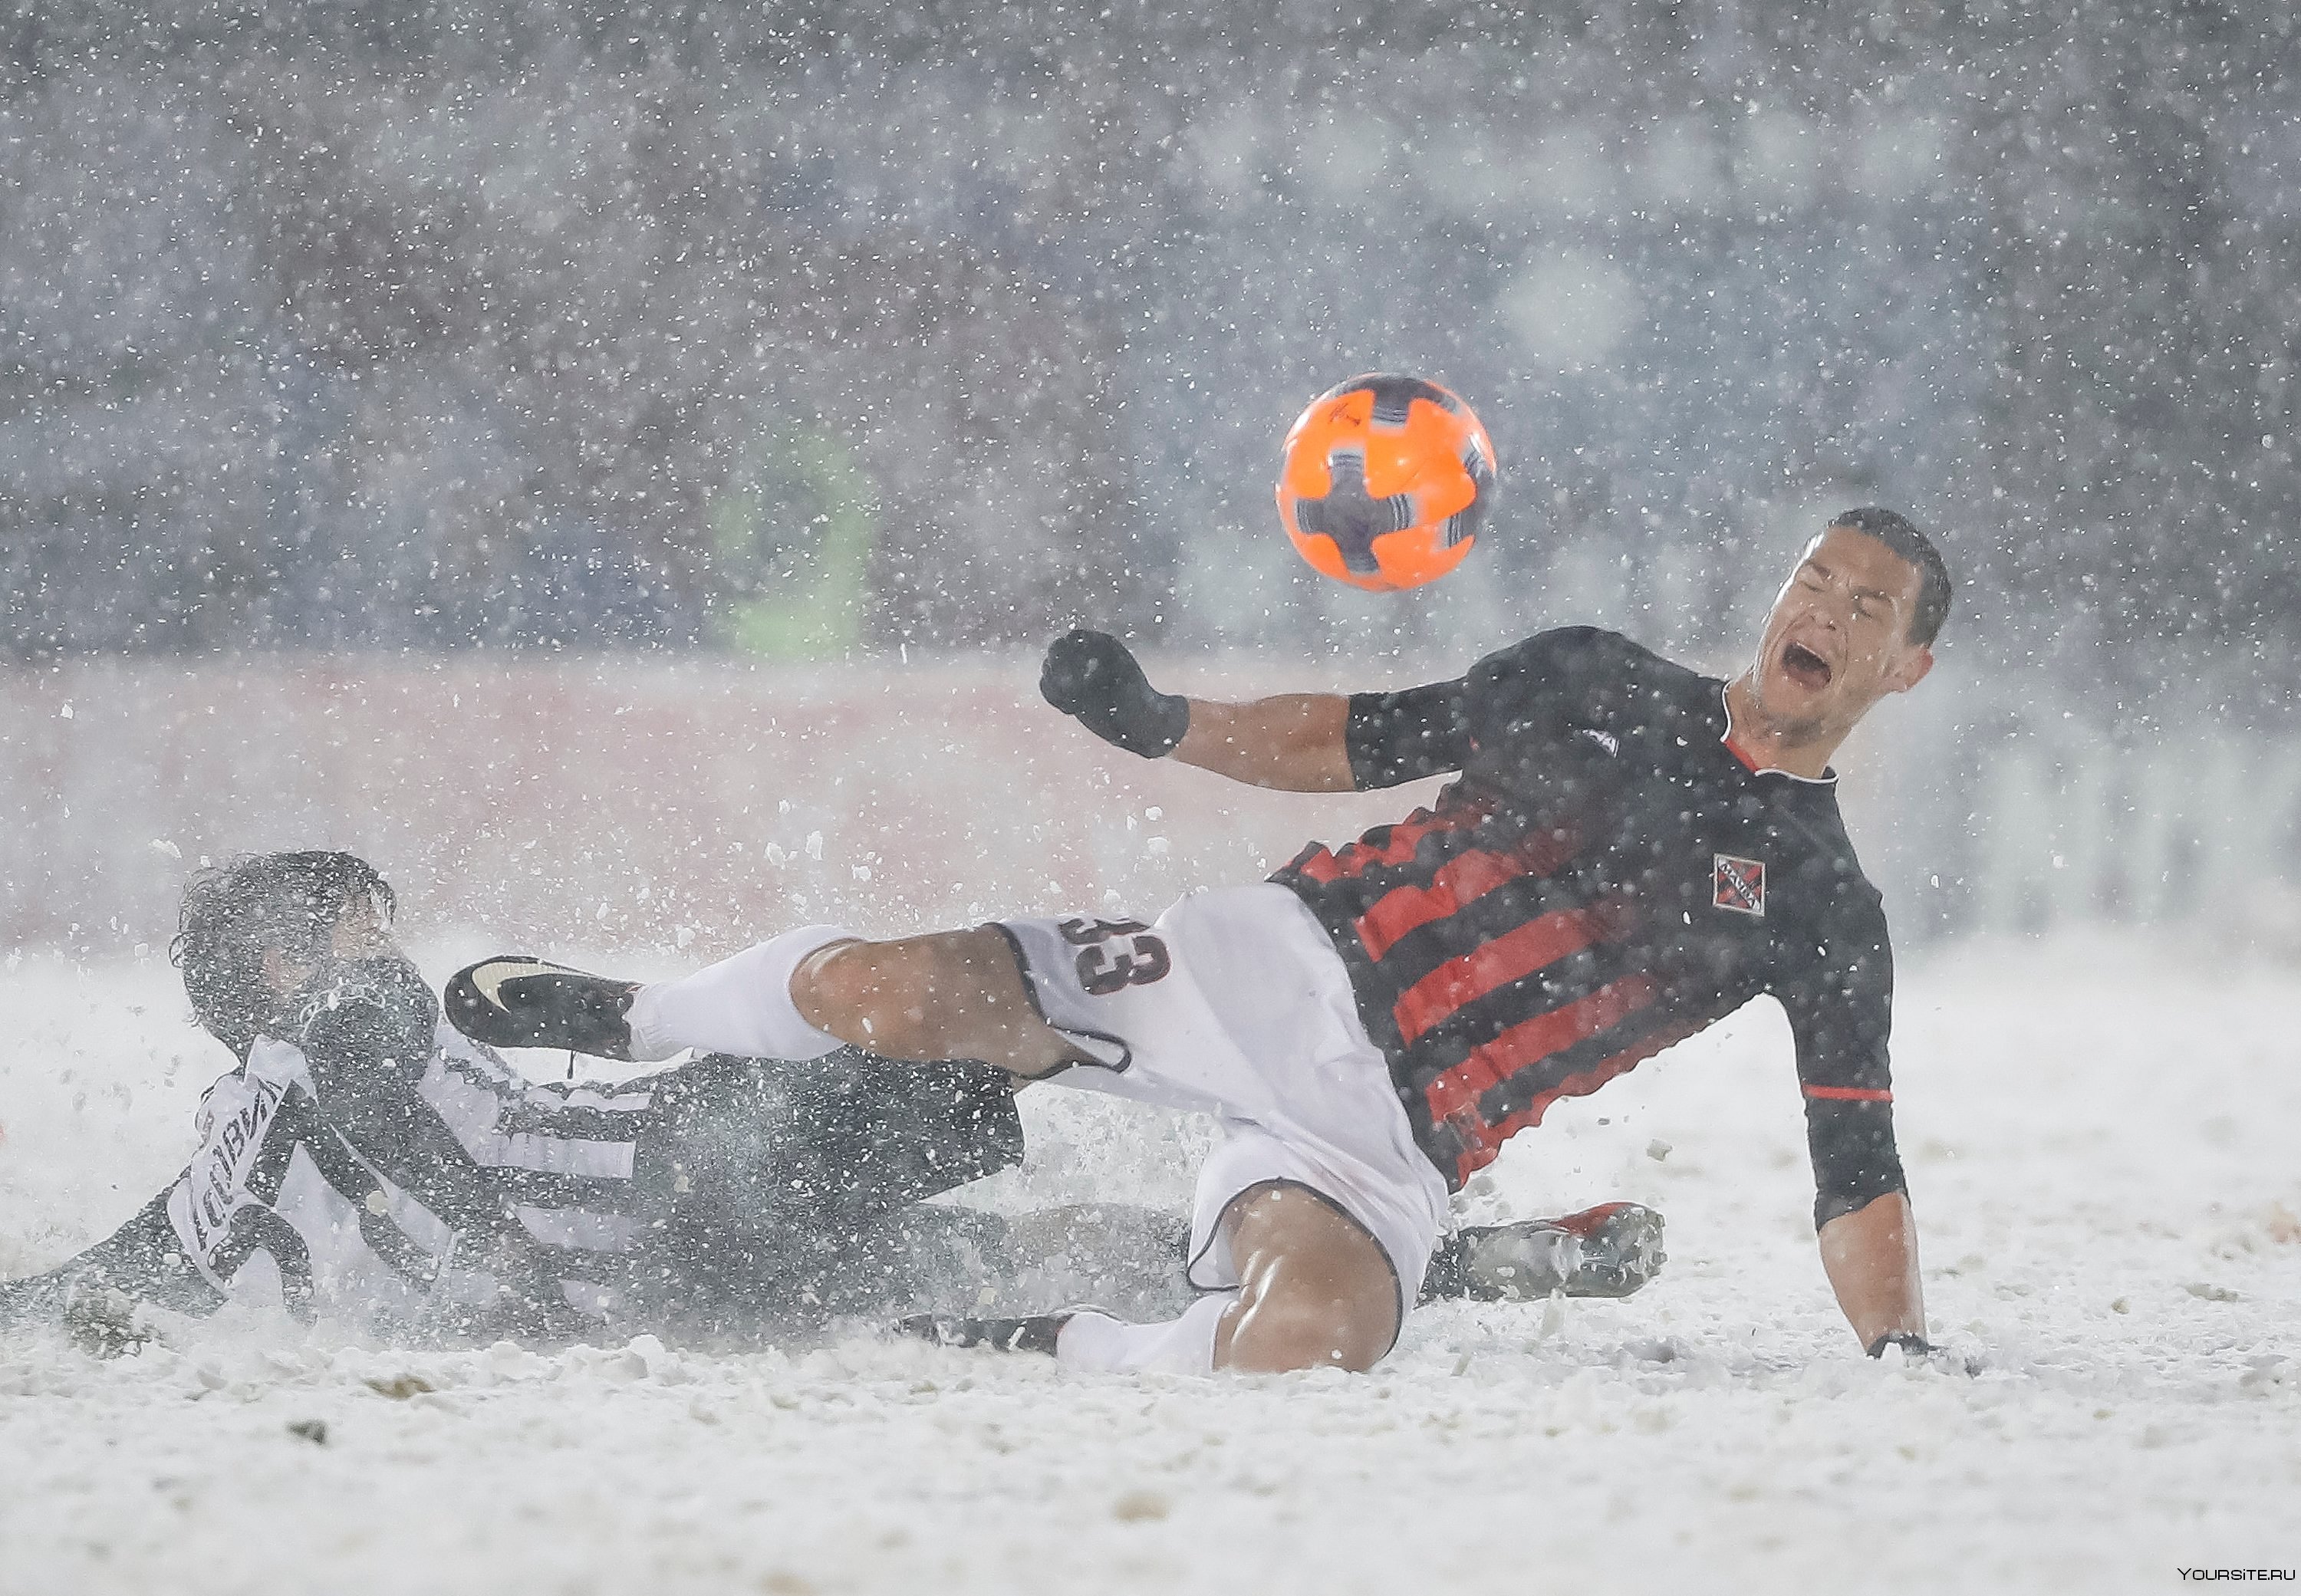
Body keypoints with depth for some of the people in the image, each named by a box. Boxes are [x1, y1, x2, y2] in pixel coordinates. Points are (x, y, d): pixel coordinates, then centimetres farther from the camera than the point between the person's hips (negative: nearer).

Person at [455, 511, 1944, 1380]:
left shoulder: (1822, 907, 6)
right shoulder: (1598, 685, 11)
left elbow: (1857, 1171, 5)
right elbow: (1359, 738, 17)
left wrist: (1905, 1354, -11)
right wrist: (1161, 722, 1)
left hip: (1391, 1137, -1)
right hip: (1282, 966, 1)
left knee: (1301, 1348, -36)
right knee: (884, 989, -17)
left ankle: (1046, 1351, -5)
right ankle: (640, 1021, 16)